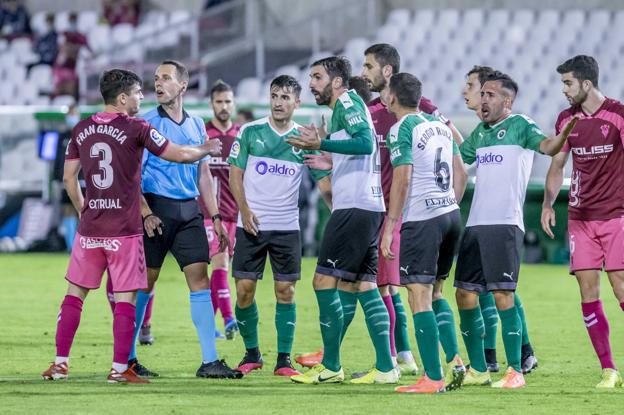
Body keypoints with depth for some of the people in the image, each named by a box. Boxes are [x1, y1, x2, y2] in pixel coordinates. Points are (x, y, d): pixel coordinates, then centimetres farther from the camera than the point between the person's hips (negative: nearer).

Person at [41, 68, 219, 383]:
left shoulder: (82, 129, 7)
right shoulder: (135, 129, -9)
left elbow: (69, 177, 12)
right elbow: (180, 155, -5)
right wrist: (208, 148, 13)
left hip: (90, 227, 5)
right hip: (124, 230, -5)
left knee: (75, 293, 12)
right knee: (125, 298, 0)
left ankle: (60, 363, 10)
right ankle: (120, 369, -1)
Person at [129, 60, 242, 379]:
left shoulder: (196, 125, 14)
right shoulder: (146, 123, -2)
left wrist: (215, 217, 13)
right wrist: (145, 213, -16)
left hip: (189, 210, 4)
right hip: (156, 207, -4)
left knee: (200, 280, -2)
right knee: (144, 283, -2)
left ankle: (209, 361, -2)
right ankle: (127, 359, 8)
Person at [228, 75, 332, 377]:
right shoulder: (250, 132, 2)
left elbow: (324, 182, 3)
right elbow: (235, 174, 4)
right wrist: (244, 210, -9)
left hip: (287, 227, 0)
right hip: (252, 225, 0)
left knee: (285, 292, -2)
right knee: (244, 290, -2)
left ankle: (284, 359, 6)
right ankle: (251, 353, 15)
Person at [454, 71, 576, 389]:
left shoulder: (519, 125, -2)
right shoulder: (480, 133, 19)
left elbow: (548, 146, -20)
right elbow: (457, 157, 34)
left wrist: (567, 130, -39)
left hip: (505, 224, -7)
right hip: (475, 224, 7)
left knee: (502, 296, -11)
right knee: (465, 295, 5)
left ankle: (515, 371, -6)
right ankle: (478, 370, 16)